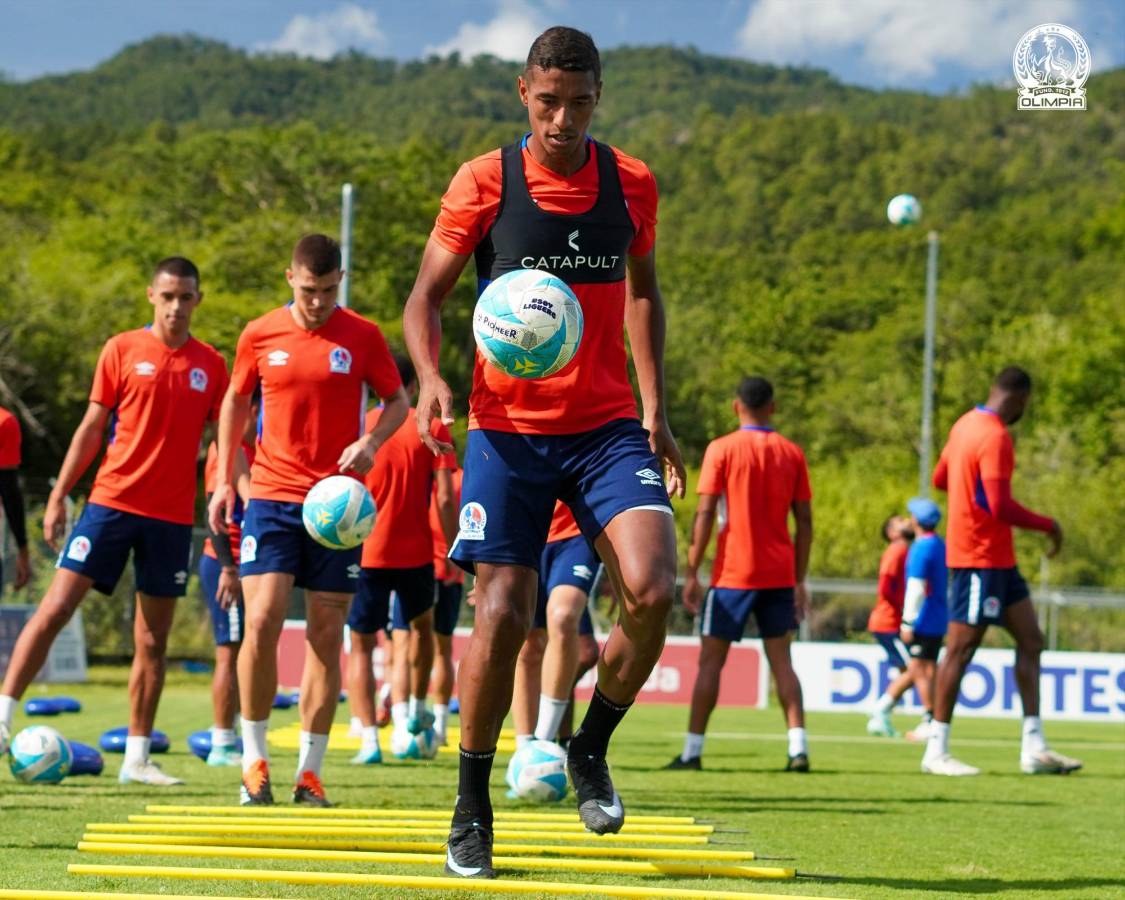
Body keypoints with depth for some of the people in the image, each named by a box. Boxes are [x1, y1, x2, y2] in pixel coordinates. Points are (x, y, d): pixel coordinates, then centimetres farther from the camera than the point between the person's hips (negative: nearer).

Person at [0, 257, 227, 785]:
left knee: (153, 639, 4)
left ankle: (137, 758, 10)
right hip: (112, 500, -2)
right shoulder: (122, 350, 2)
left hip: (173, 517, 2)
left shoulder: (211, 366, 7)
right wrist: (57, 497, 1)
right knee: (55, 609, -9)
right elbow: (92, 428, 4)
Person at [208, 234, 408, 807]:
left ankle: (310, 770, 9)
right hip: (272, 496, 0)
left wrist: (371, 441, -12)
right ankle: (255, 758, 0)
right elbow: (235, 403, 15)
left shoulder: (363, 337, 1)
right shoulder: (260, 336, 3)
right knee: (262, 620, -14)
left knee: (327, 635, 1)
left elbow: (397, 402, 8)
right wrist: (223, 479, 9)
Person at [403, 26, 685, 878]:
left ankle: (591, 747, 7)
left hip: (608, 430, 2)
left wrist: (655, 408, 12)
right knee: (502, 616, -5)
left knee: (652, 590, -18)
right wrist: (431, 377, -19)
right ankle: (472, 810, 13)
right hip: (508, 430, -2)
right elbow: (427, 296, 1)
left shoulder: (632, 184, 4)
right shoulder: (483, 183, -4)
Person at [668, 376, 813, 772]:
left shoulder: (721, 450, -4)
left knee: (711, 660, 3)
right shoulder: (791, 453, 6)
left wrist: (691, 573, -5)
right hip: (780, 575, 3)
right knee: (780, 659, 7)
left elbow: (705, 515, -9)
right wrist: (799, 580, 11)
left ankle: (693, 750, 1)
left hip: (733, 574, -3)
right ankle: (798, 747, -6)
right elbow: (804, 522, 5)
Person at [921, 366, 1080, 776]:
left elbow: (940, 479, 24)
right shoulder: (995, 437, -18)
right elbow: (1000, 507, -25)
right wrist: (1048, 525, -13)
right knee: (961, 648, -5)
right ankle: (936, 752, 1)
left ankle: (1034, 749, 7)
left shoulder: (966, 424, 12)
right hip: (980, 557, -10)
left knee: (1031, 640, 8)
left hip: (997, 559, 10)